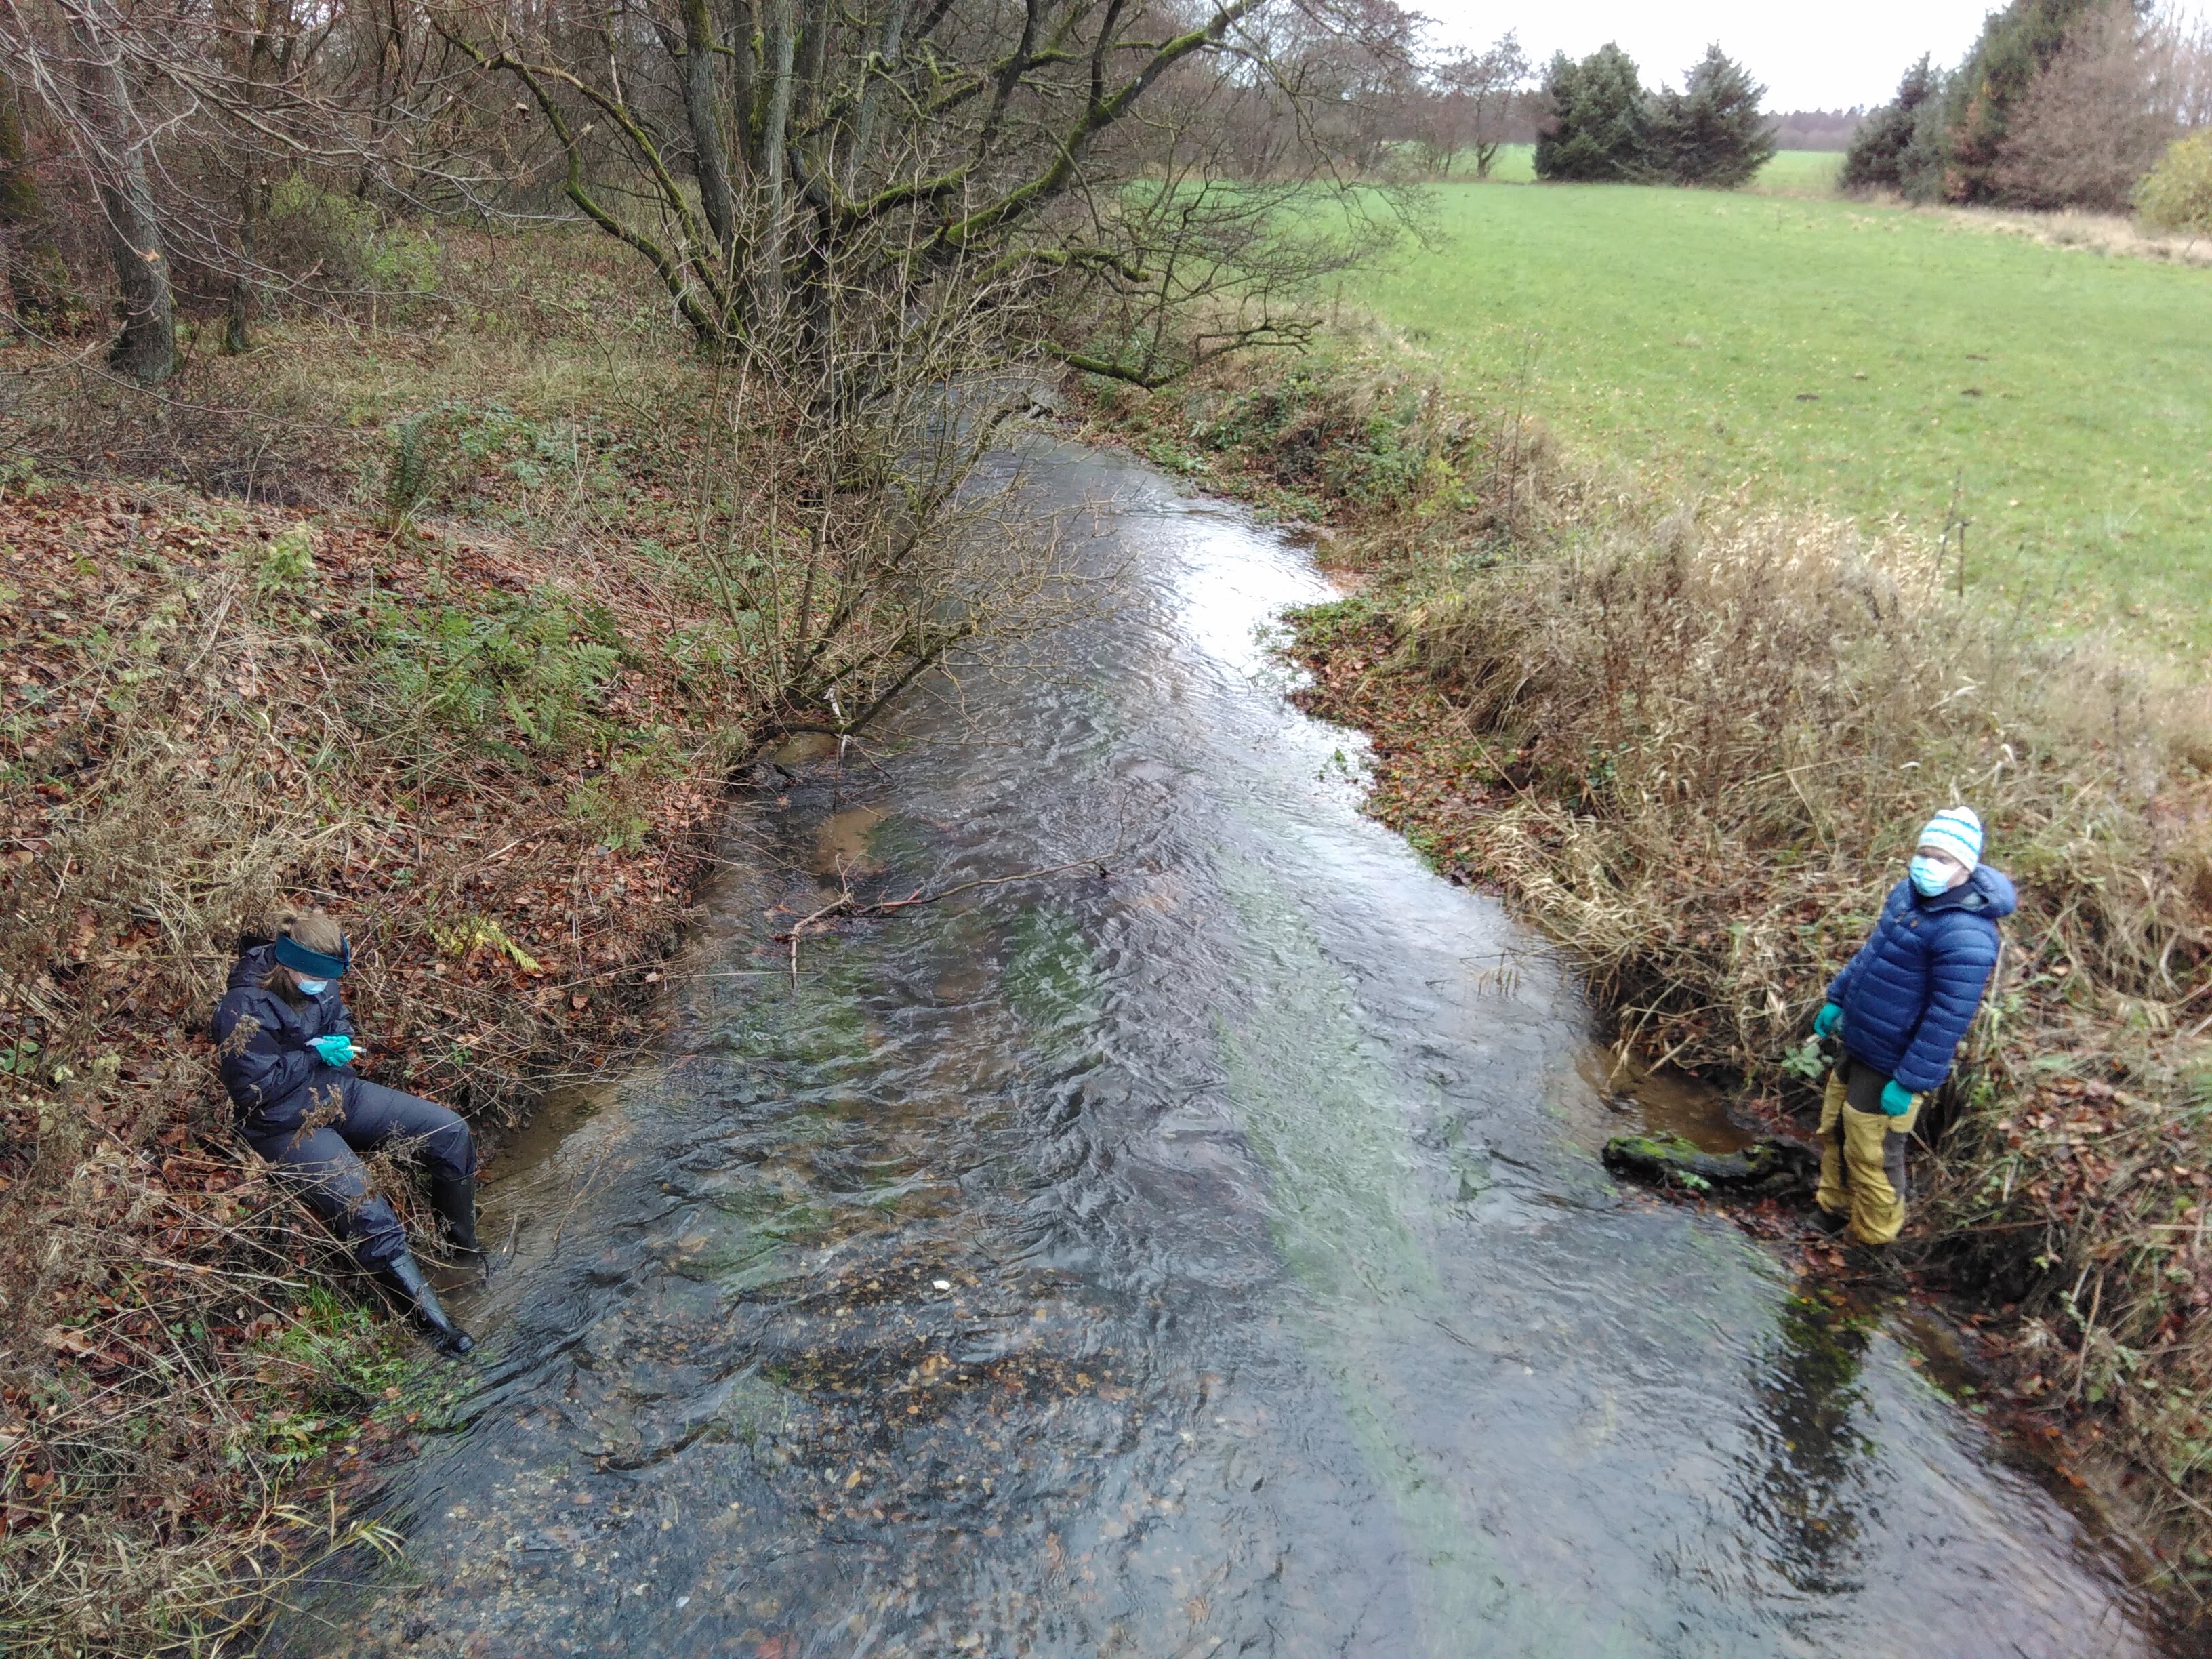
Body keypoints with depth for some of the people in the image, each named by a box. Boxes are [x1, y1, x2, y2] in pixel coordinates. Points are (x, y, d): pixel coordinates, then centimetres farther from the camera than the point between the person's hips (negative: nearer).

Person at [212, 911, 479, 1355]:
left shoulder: (318, 984, -1)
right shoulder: (245, 1009, -22)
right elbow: (256, 1086, -22)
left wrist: (340, 1042, -7)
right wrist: (317, 1055, -16)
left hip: (339, 1094, 8)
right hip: (289, 1126, -8)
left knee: (451, 1132, -2)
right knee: (370, 1220, -22)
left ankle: (464, 1247, 16)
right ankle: (437, 1325, -16)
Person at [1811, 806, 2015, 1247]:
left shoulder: (1965, 933, -29)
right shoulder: (1909, 892, -1)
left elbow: (1948, 1020, -27)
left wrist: (1910, 1082, -23)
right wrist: (1837, 999, 19)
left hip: (1890, 1065, -9)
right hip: (1858, 1045, 9)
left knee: (1871, 1155, 8)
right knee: (1833, 1131, 24)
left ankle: (1872, 1240, 29)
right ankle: (1833, 1210, 45)